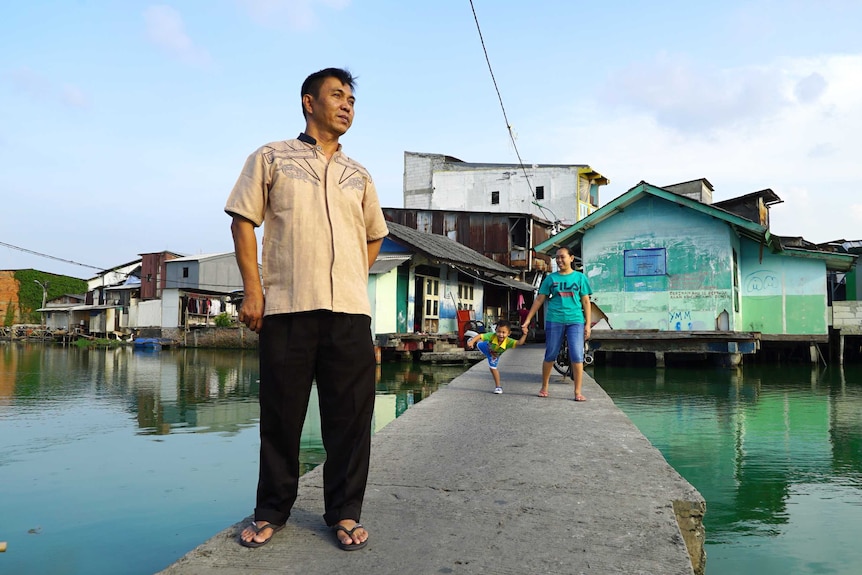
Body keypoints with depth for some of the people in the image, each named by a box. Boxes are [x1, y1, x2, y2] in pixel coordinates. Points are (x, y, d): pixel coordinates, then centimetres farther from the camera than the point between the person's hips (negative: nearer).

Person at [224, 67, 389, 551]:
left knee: (350, 415, 4)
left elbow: (375, 235, 27)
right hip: (286, 307, -3)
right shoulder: (272, 158, 9)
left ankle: (345, 512, 17)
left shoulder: (358, 175, 19)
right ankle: (272, 511, 21)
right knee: (281, 415, 4)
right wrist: (253, 289, -5)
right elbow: (243, 221, 4)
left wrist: (351, 280, 12)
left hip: (350, 311, 3)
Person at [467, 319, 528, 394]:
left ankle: (498, 386, 25)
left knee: (493, 368, 7)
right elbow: (480, 336, -49)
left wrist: (524, 335, -78)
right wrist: (472, 341, -65)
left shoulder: (508, 341, -48)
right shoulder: (492, 336, -48)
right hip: (487, 347, 0)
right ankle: (475, 341, 68)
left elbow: (519, 342, -61)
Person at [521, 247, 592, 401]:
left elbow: (586, 301, 7)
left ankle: (578, 392, 0)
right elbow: (539, 300, 9)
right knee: (550, 356, 7)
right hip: (554, 320, 1)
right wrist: (528, 320, 5)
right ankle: (544, 388, 22)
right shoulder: (551, 278, 8)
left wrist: (588, 324, 1)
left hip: (575, 320, -1)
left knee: (577, 356, -7)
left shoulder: (580, 277, 7)